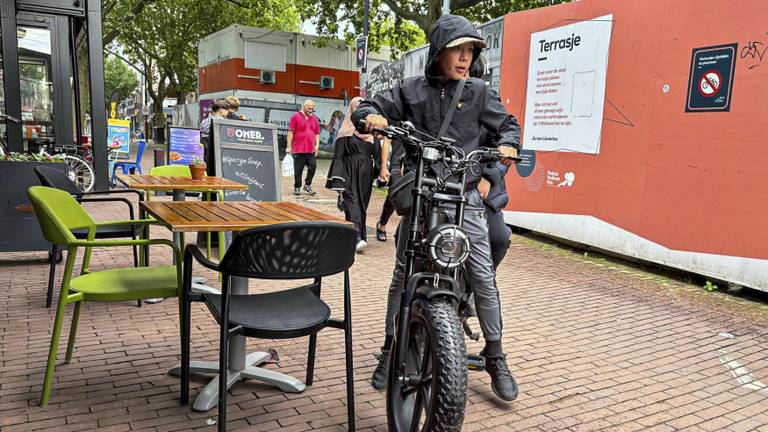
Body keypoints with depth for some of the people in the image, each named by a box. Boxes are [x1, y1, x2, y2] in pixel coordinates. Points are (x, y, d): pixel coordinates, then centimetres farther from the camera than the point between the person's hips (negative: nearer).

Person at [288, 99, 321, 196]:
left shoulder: (314, 119, 15)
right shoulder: (295, 117, 1)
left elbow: (317, 133, 18)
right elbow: (290, 132, -3)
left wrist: (317, 145, 6)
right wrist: (289, 146, -7)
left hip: (311, 150, 4)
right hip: (298, 149, -4)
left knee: (313, 167, -2)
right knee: (298, 170, 2)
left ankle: (307, 185, 15)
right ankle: (297, 188, 13)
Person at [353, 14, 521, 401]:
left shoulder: (477, 92, 8)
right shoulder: (411, 91, 6)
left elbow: (508, 125, 13)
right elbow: (365, 109, 7)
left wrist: (505, 145, -9)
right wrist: (371, 116, -16)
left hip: (465, 198, 1)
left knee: (484, 278, -1)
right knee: (403, 276, 5)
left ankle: (496, 359, 14)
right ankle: (391, 351, 21)